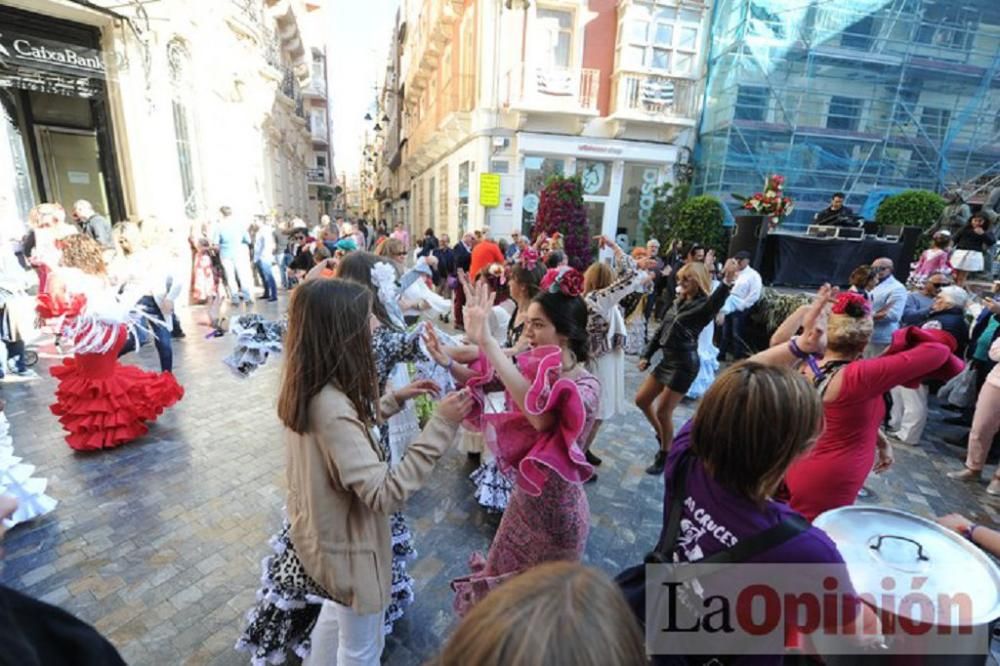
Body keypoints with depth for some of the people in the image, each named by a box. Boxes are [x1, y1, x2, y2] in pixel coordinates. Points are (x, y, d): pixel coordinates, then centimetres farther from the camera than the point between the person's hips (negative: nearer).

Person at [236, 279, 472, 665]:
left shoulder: (304, 389, -9)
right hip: (349, 548, -8)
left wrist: (395, 399, 2)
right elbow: (385, 493, -37)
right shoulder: (331, 407, -37)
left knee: (335, 612, 36)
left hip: (321, 535, 9)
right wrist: (441, 425, -38)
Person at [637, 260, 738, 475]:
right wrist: (647, 355, 10)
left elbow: (715, 304, -41)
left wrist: (727, 282, -60)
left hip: (684, 364, -8)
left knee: (663, 412, 0)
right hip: (668, 360, 8)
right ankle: (661, 435, 36)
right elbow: (661, 331, 13)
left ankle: (664, 457, 23)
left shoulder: (703, 305, -14)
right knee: (641, 400, 13)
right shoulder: (679, 301, 9)